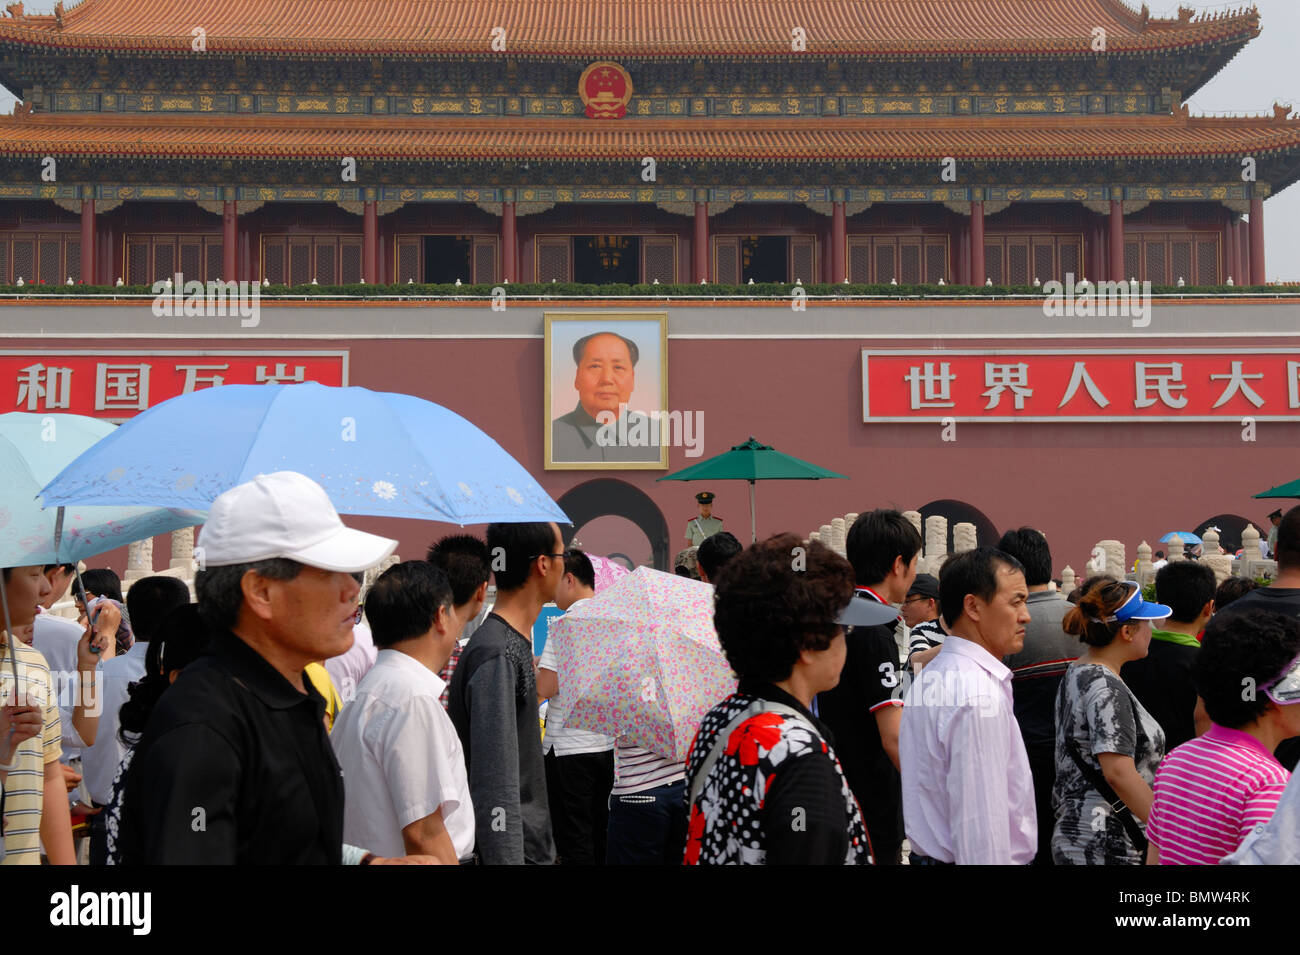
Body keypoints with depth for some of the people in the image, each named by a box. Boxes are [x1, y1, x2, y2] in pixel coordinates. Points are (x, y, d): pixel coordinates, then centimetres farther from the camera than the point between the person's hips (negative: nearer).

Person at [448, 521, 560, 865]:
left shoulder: (515, 644, 10)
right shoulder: (496, 656, -21)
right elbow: (495, 788, -25)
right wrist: (507, 858, -26)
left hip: (533, 846, 9)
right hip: (515, 849, -9)